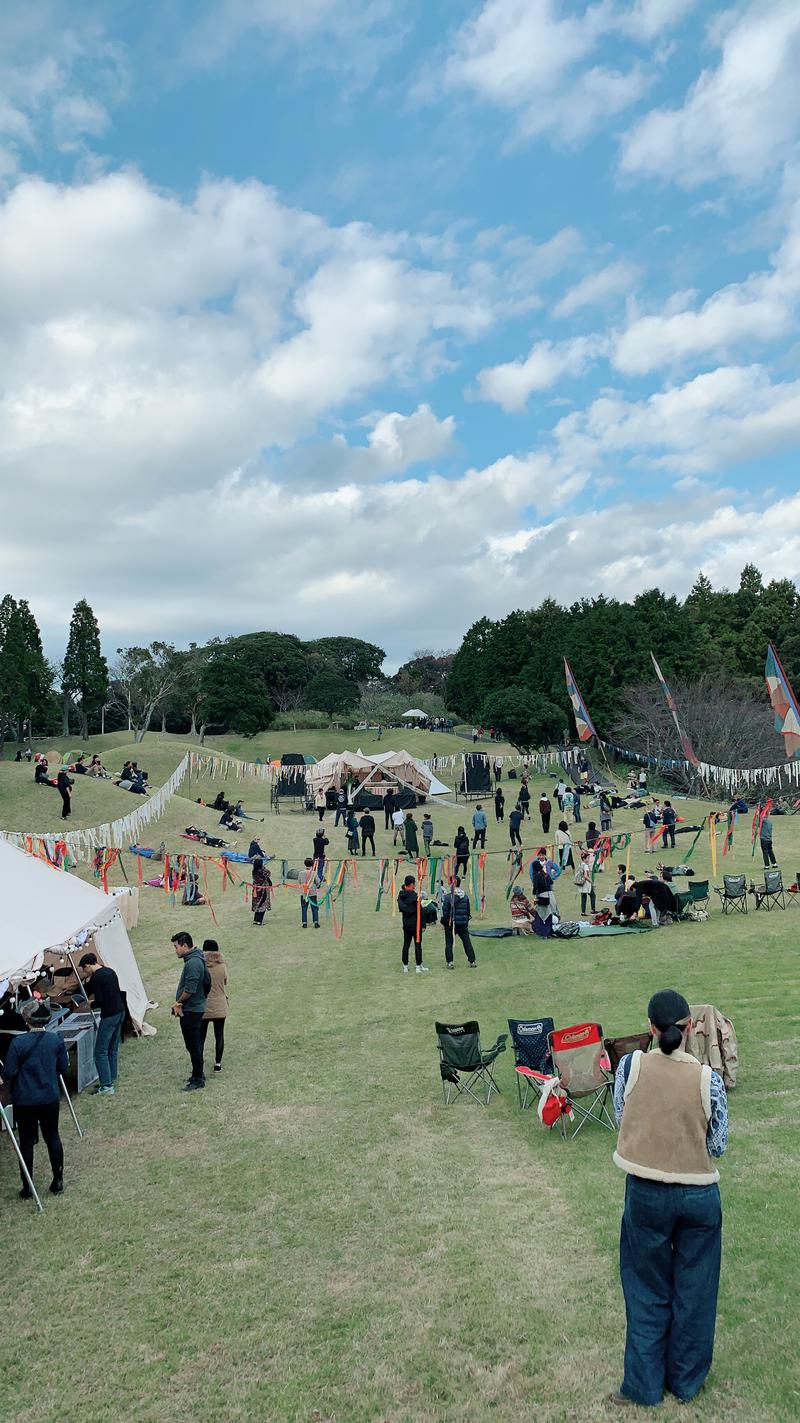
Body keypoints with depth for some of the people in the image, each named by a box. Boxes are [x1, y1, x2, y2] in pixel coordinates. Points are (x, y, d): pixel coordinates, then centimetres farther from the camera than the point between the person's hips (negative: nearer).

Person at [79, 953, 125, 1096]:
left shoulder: (96, 977, -12)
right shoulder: (110, 971, 13)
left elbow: (100, 1001, -17)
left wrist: (91, 1006, 5)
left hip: (109, 1015, -9)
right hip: (120, 1011, 9)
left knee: (100, 1052, -3)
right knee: (113, 1050, 16)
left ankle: (106, 1086, -5)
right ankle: (111, 1080, 21)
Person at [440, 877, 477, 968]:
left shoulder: (448, 896, -12)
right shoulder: (465, 896, 4)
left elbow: (445, 912, -10)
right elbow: (468, 910, 10)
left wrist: (443, 922, 1)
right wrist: (467, 921, 21)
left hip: (451, 924, -4)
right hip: (463, 923, 4)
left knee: (449, 943, 6)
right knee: (467, 942, 10)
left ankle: (450, 962, 2)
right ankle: (472, 961, 10)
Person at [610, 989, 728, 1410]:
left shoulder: (630, 1065, -15)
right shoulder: (708, 1079, -15)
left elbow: (621, 1120, -2)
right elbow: (718, 1146, -6)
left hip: (646, 1194, 0)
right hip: (699, 1195, 0)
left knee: (649, 1292, 18)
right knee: (694, 1291, 20)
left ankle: (644, 1384, 29)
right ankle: (686, 1381, 36)